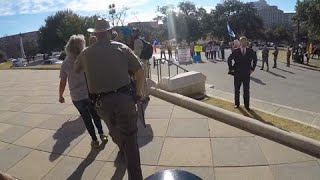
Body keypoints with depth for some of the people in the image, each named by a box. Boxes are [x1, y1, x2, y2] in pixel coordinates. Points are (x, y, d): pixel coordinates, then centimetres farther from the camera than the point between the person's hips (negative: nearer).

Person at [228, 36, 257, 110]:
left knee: (246, 90, 4)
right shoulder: (235, 51, -3)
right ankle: (237, 103, 24)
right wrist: (231, 68, -1)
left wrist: (252, 68, 6)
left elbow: (255, 59, 13)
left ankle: (247, 105, 14)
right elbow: (229, 59, 4)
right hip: (237, 74, 0)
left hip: (246, 74, 1)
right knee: (237, 89, 10)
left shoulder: (250, 51, 1)